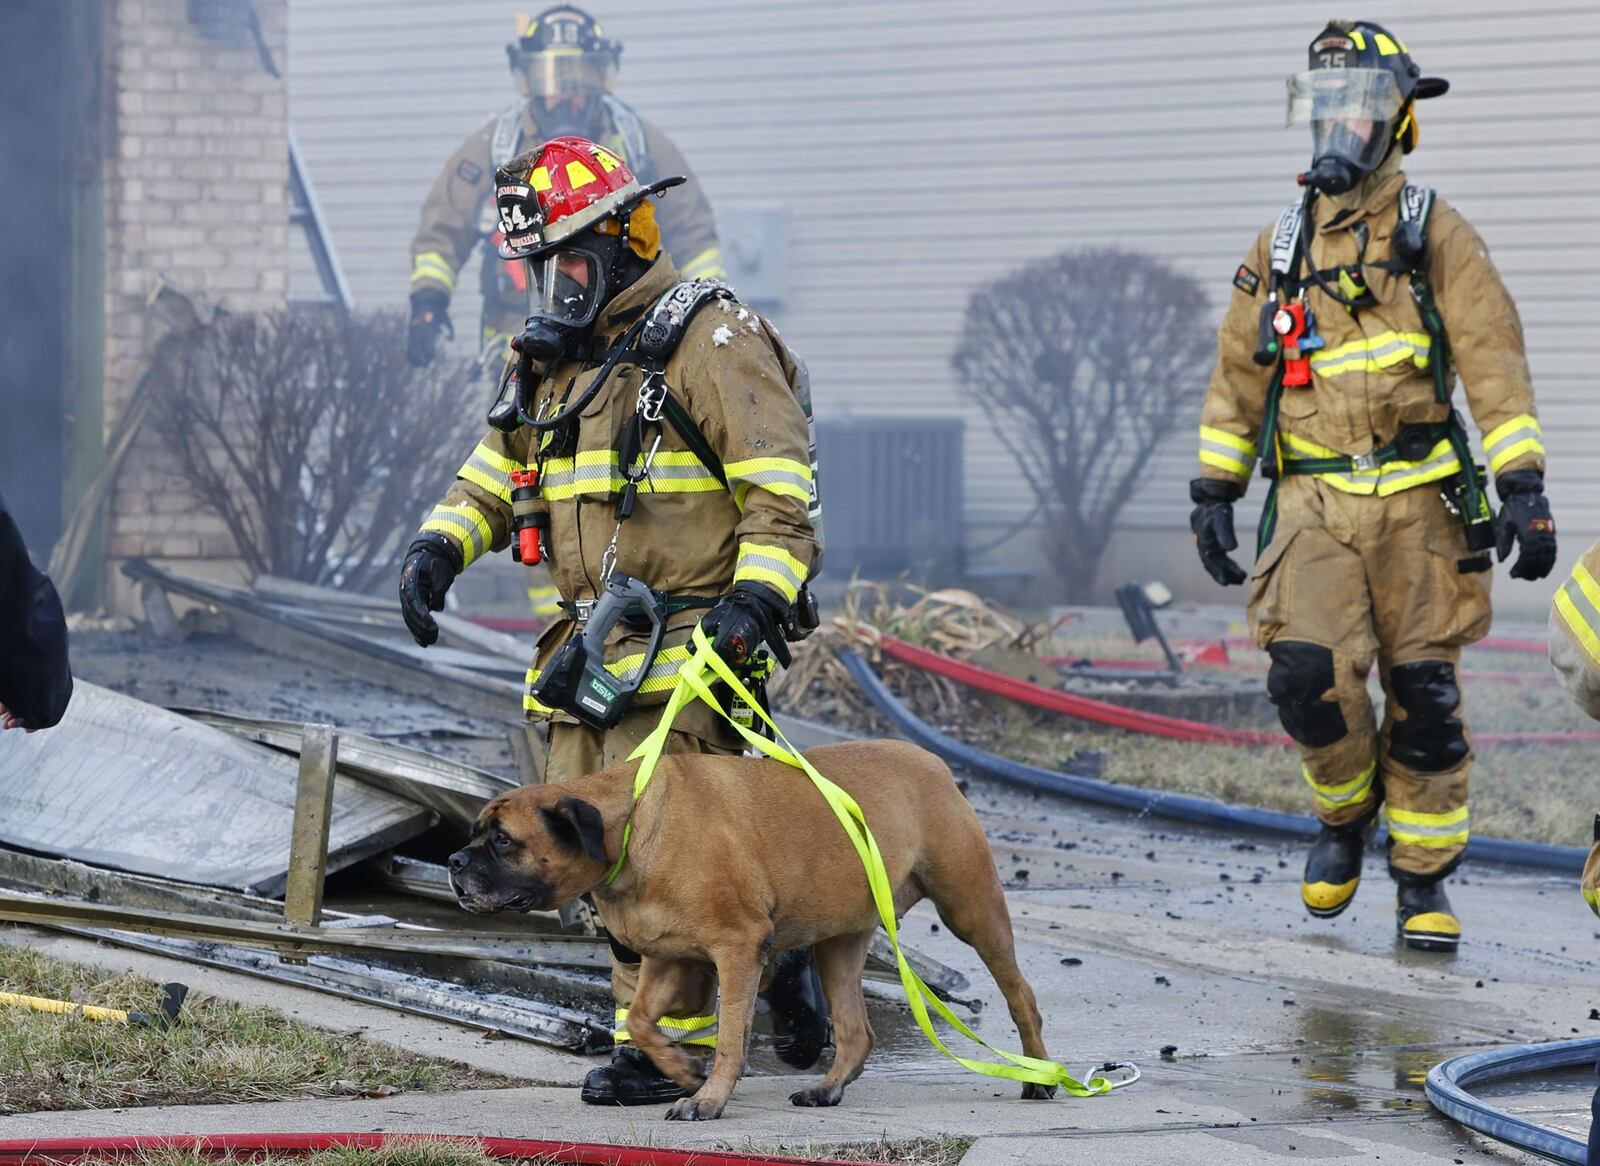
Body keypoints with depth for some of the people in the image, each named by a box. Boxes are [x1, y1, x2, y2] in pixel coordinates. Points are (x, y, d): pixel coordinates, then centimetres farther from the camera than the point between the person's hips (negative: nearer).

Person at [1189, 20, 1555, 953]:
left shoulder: (1436, 236, -1)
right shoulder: (1283, 245, 11)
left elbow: (1495, 363, -7)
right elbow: (1239, 375, 17)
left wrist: (1525, 490, -15)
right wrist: (1214, 493, 12)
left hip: (1416, 503, -2)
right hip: (1314, 505, 2)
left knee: (1423, 693, 1)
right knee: (1308, 674, -15)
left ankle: (1425, 881, 14)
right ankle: (1346, 815, 13)